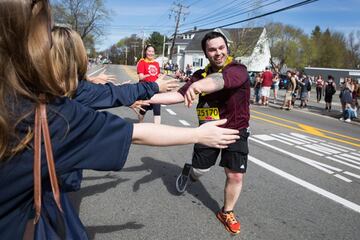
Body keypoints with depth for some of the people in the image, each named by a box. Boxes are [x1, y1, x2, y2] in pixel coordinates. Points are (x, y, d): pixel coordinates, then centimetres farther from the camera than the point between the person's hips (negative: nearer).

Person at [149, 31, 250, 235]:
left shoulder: (239, 70, -21)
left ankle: (227, 212, 24)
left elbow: (221, 79, -44)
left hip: (236, 131, -2)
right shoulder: (201, 74, -7)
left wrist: (199, 86, -65)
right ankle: (189, 172, 48)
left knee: (236, 175, -3)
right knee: (199, 170, 9)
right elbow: (179, 95, -13)